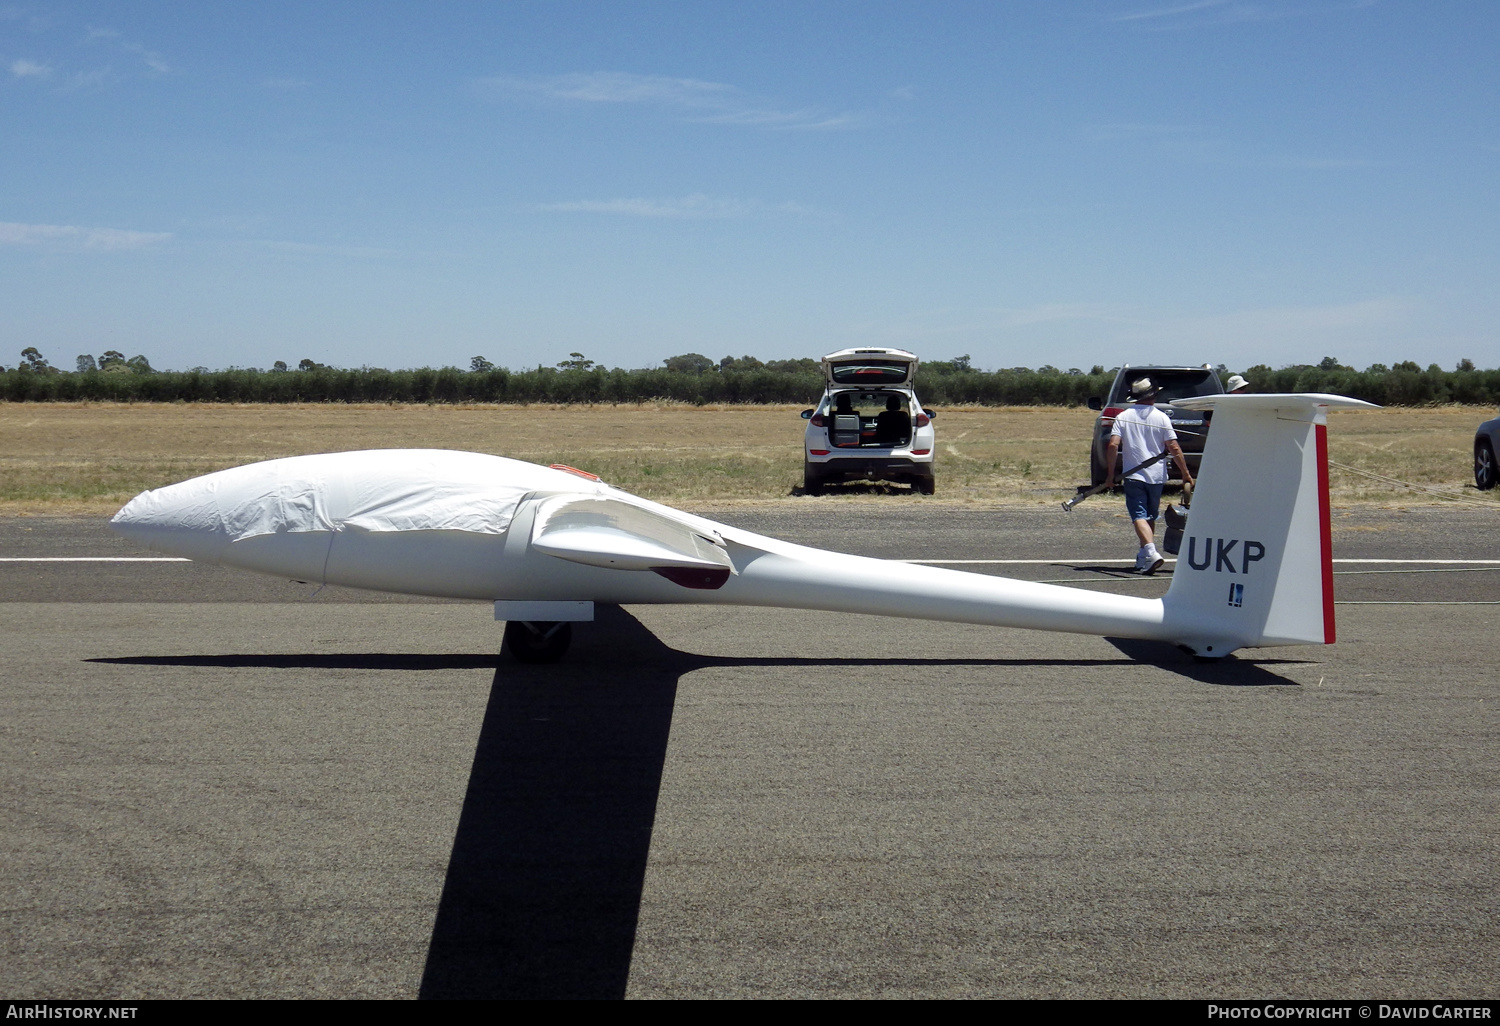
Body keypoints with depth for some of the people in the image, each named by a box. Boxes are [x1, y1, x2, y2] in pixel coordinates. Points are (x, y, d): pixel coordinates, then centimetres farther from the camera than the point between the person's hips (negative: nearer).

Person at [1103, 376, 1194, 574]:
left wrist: (1110, 474, -4)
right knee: (1150, 516, 17)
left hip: (1133, 475, -2)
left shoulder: (1123, 417, -2)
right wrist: (1186, 474, 3)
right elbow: (1174, 448, -4)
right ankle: (1143, 558, 23)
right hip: (1157, 475, 2)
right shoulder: (1161, 417, 0)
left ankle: (1151, 552, -29)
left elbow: (1113, 445, -11)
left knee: (1139, 516, -7)